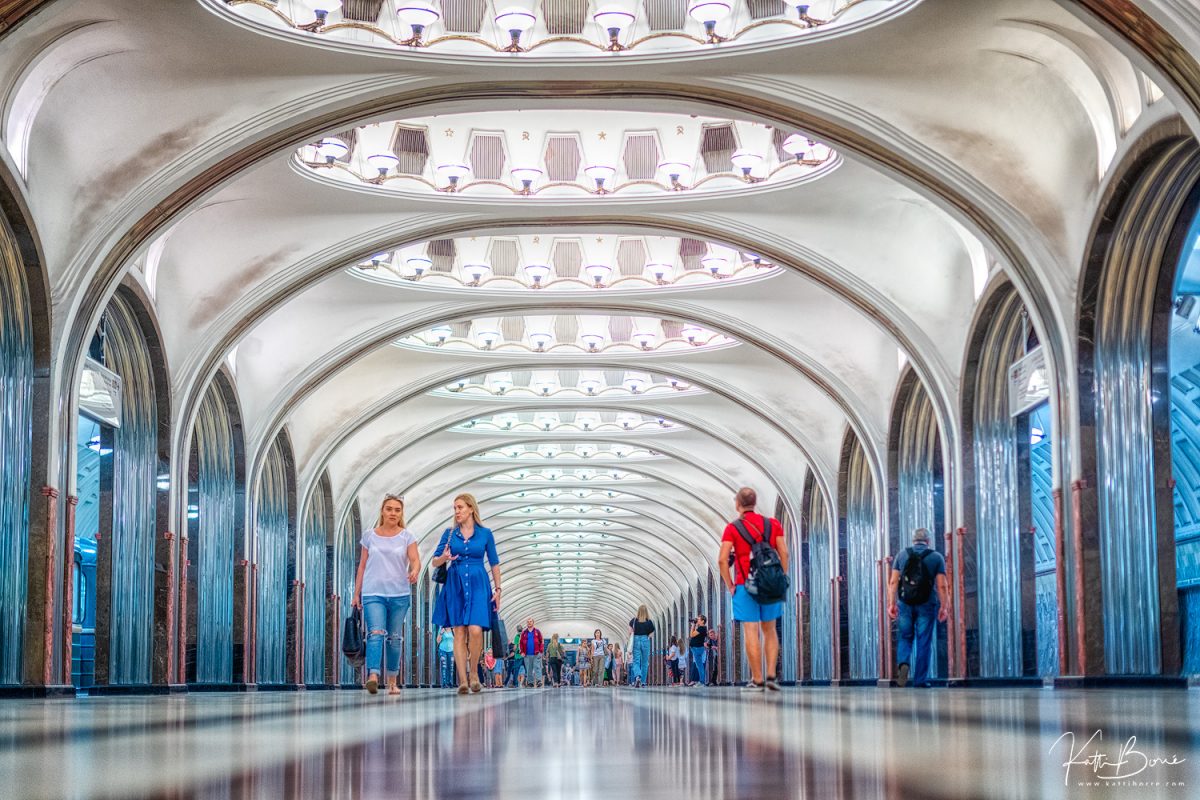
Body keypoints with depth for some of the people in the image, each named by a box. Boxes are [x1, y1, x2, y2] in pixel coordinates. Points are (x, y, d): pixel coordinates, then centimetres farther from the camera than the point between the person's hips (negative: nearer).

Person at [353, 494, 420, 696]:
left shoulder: (407, 537, 6)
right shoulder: (369, 536, 8)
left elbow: (415, 560, -6)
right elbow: (362, 565, 12)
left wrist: (414, 571, -30)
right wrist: (356, 593, 11)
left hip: (399, 594, 1)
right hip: (373, 593, -1)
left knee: (395, 637, 7)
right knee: (375, 632, -18)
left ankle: (392, 681, 16)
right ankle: (373, 676, -32)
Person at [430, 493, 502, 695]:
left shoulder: (485, 534, 6)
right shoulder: (450, 533, 8)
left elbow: (494, 563, 10)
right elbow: (434, 562, 7)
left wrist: (497, 589, 4)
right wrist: (444, 558, -15)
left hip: (478, 585, -1)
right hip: (455, 585, 1)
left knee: (475, 630, -16)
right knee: (459, 632, -4)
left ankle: (473, 672, 4)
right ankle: (462, 680, -4)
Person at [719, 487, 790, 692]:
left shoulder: (732, 528, -3)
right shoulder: (773, 524, 6)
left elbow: (722, 560, -11)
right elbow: (784, 554, 1)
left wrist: (730, 585, -2)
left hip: (745, 586, -3)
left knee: (751, 633, -2)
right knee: (769, 630, 13)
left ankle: (757, 680, -3)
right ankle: (771, 676, 2)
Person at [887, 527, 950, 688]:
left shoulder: (902, 555, 6)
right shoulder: (936, 557, 2)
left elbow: (893, 581, -1)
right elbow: (942, 585, -4)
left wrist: (891, 603, -1)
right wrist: (944, 607, -1)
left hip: (906, 604, 1)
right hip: (927, 605, -1)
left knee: (905, 638, 13)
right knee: (924, 642, 5)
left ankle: (903, 663, -14)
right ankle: (920, 679, 5)